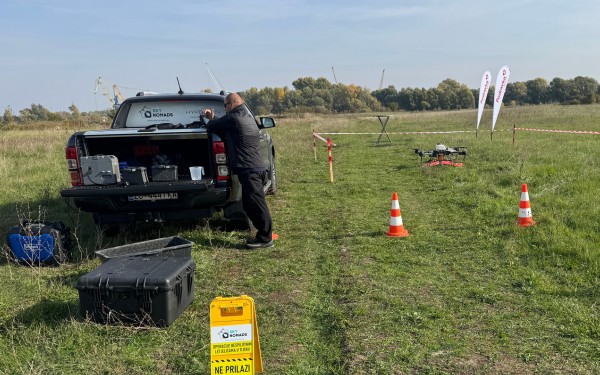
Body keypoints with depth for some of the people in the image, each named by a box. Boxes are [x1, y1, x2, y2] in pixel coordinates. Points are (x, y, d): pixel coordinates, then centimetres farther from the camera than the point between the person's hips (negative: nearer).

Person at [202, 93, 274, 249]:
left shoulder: (233, 118, -10)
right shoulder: (247, 116, 20)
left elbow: (211, 127, -1)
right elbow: (224, 128, 33)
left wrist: (210, 119, 21)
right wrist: (213, 119, 28)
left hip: (249, 170, -10)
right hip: (254, 168, 10)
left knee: (256, 204, -6)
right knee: (250, 205, 14)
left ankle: (265, 238, -2)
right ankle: (263, 235, 20)